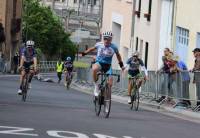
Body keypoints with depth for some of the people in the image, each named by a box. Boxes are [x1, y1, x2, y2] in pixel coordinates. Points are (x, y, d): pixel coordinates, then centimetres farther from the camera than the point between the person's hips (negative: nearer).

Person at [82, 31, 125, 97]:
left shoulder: (114, 47, -7)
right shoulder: (99, 44, -5)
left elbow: (118, 55, 11)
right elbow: (92, 49, 16)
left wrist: (121, 64, 13)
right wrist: (85, 53, 14)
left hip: (108, 65, 1)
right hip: (99, 63, -1)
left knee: (110, 84, -12)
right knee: (94, 69, -39)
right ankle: (96, 85, -21)